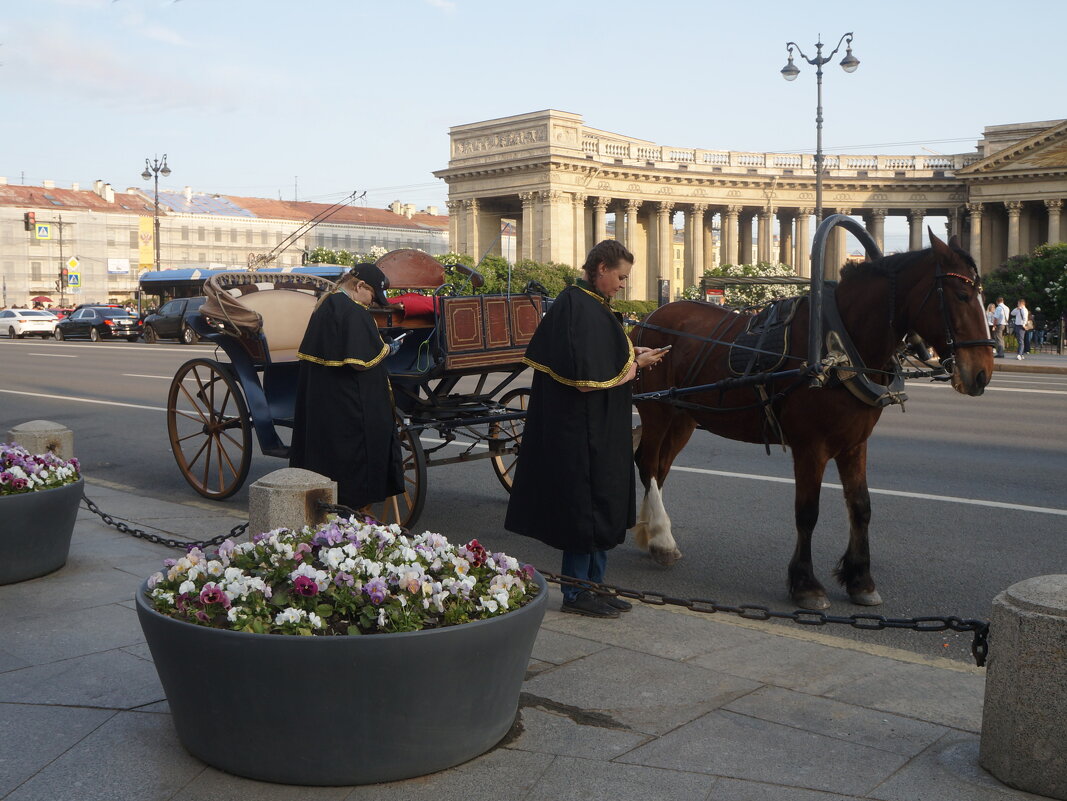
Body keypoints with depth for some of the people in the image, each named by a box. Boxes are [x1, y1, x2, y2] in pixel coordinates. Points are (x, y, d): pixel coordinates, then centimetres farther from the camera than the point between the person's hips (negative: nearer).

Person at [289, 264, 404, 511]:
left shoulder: (325, 304, 11)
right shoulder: (354, 312, -19)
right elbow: (361, 361, -23)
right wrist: (385, 349, -6)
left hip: (318, 398, 9)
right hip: (347, 405, -9)